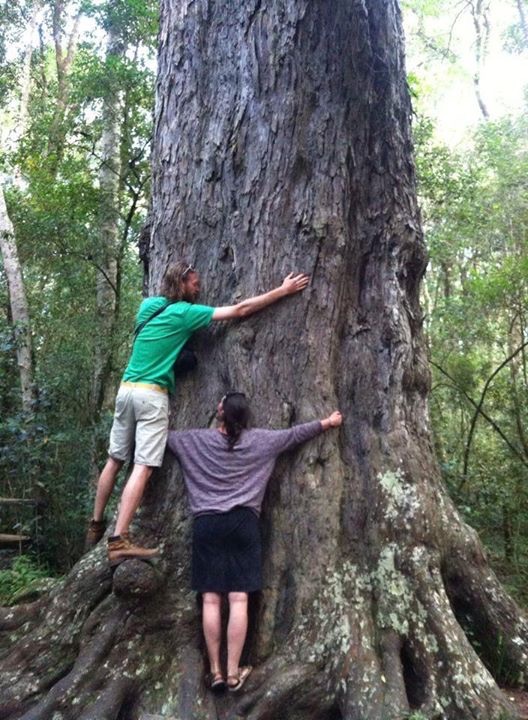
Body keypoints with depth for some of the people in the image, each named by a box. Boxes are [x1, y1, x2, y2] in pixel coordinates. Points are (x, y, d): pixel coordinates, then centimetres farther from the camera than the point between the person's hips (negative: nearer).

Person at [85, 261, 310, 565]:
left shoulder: (148, 306, 12)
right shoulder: (184, 312, -7)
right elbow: (239, 310, -7)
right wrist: (284, 290, -2)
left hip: (126, 389, 8)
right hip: (152, 395, -8)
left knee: (115, 460, 15)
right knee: (143, 467, -8)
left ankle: (97, 525, 27)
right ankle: (119, 541, -10)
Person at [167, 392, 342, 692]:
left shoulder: (196, 440, 3)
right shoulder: (260, 440, 3)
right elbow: (296, 433, 13)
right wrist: (328, 422, 27)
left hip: (207, 523, 1)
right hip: (243, 523, 0)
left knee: (210, 599, 5)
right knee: (239, 600, 1)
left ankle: (215, 671, 11)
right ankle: (234, 673, 6)